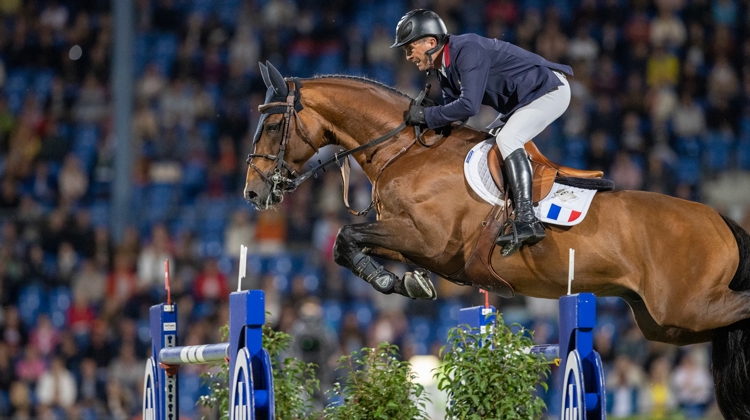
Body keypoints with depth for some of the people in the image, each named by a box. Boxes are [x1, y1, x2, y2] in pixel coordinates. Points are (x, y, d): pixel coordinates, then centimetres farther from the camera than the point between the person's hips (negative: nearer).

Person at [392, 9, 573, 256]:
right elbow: (455, 113, 6)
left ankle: (527, 220, -37)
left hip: (551, 90, -11)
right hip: (523, 101, 11)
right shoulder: (444, 69, 5)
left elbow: (468, 106, -34)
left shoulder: (468, 50, -26)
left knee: (507, 138, -28)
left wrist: (426, 115, -26)